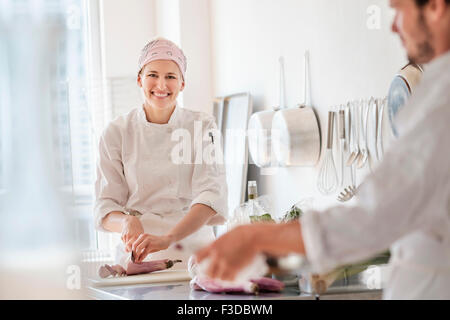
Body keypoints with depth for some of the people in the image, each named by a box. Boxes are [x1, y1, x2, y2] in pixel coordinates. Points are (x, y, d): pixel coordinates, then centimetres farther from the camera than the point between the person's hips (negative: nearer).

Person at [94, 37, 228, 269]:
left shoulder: (202, 126, 3)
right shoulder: (116, 132, 5)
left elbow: (211, 198, -10)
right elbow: (105, 209, 4)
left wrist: (167, 238, -27)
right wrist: (127, 221, -20)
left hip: (192, 254, 0)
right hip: (136, 258, 1)